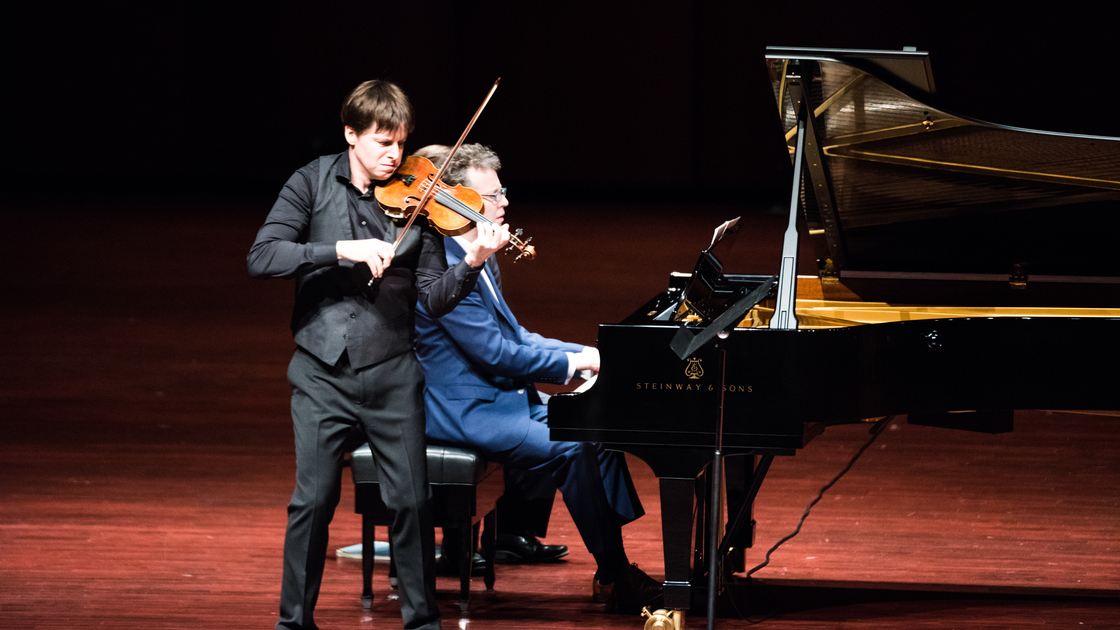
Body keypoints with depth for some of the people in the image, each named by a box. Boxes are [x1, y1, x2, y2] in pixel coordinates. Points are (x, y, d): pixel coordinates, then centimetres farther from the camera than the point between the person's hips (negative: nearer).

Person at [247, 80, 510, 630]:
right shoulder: (314, 184, -1)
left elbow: (433, 298, -2)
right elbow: (262, 258, -13)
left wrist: (471, 264, -21)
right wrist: (343, 250, -23)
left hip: (391, 373, 1)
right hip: (323, 372, -1)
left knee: (411, 501, 0)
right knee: (313, 500, -3)